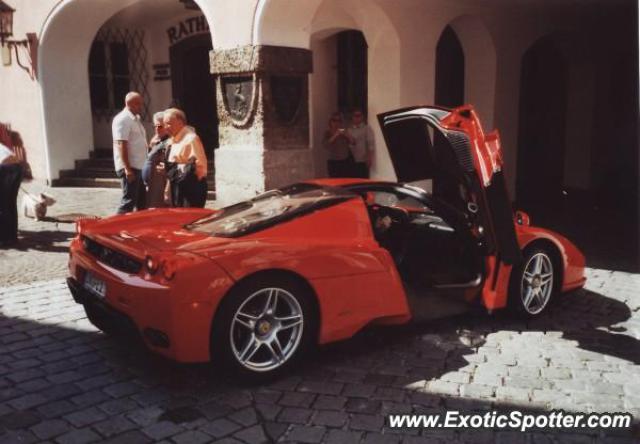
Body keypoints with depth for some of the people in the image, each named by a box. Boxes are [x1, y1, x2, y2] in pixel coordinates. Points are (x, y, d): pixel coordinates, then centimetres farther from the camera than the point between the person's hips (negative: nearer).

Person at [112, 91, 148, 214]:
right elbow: (121, 145, -20)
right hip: (129, 167, -10)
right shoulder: (122, 119, -13)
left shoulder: (136, 119, 17)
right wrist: (127, 168, -24)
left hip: (139, 167, 10)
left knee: (142, 202, 14)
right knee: (129, 201, -8)